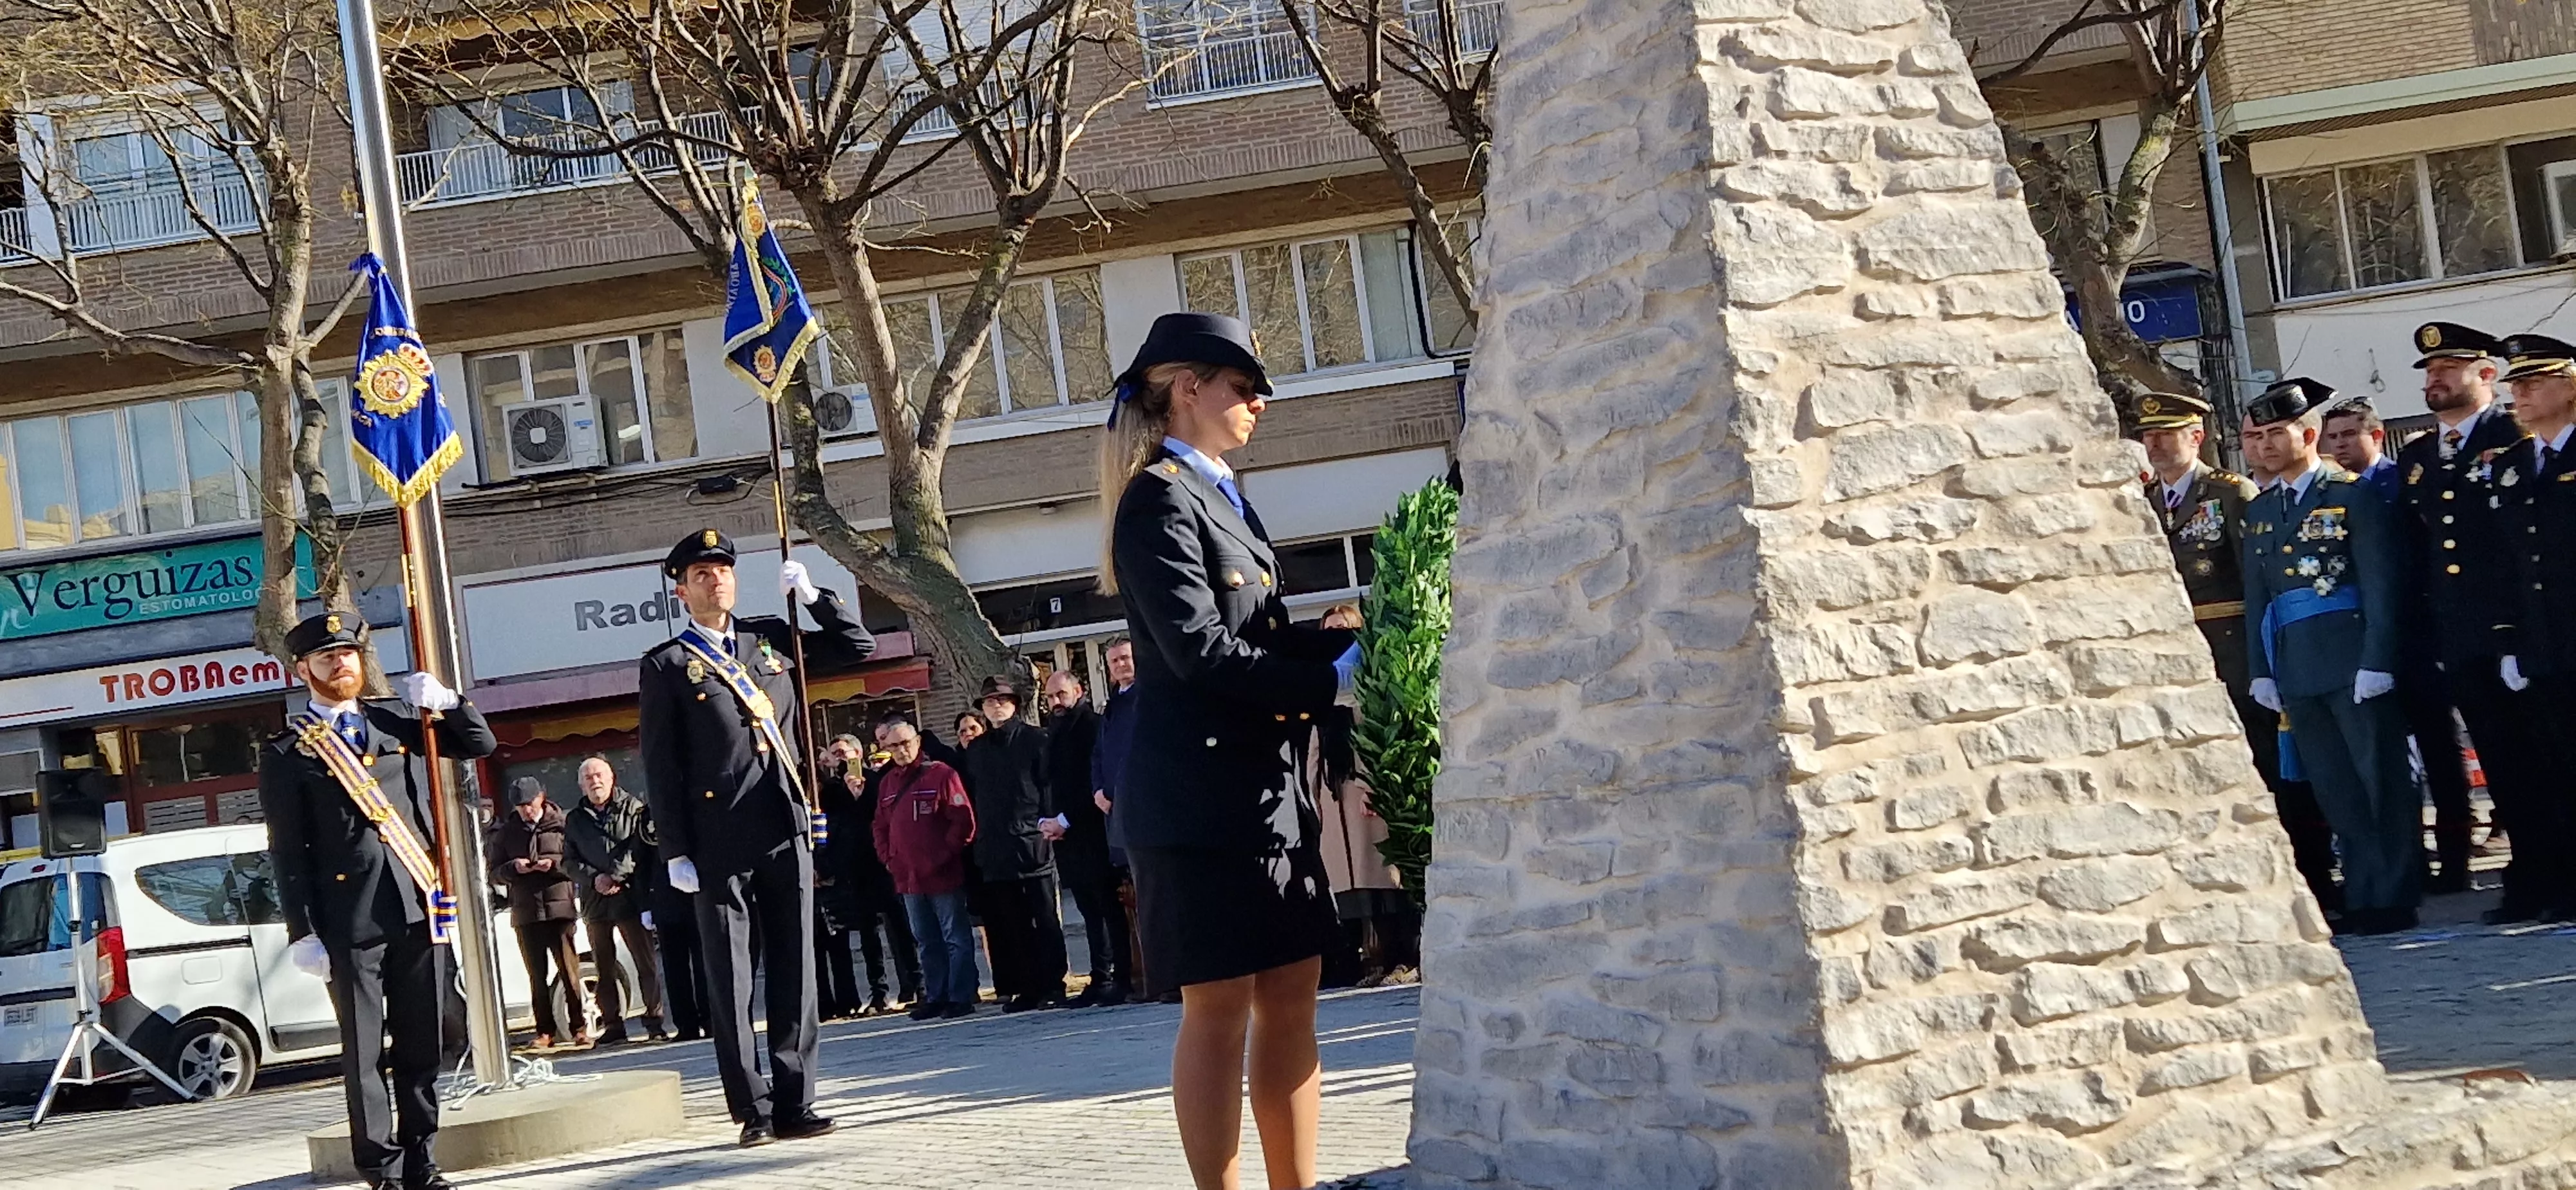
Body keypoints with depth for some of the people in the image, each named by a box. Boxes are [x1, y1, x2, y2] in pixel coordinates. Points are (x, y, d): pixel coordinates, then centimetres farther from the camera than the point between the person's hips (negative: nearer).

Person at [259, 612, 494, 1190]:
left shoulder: (397, 719, 14)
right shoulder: (287, 751, 4)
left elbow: (481, 744, 20)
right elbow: (287, 852, 1)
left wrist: (446, 702, 3)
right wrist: (304, 931, -5)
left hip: (419, 906, 3)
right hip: (351, 919, -3)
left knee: (422, 1048, 8)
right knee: (365, 1054, 0)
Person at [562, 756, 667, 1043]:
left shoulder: (634, 808, 3)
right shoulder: (574, 819, 15)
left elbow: (639, 848, -8)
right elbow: (570, 861, 10)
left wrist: (616, 876, -17)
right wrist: (594, 878, -7)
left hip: (631, 897, -4)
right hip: (595, 901, 4)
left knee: (645, 961, -4)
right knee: (604, 966, 6)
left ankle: (654, 1021, 0)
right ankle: (613, 1025, 10)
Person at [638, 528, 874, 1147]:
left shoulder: (770, 638, 14)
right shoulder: (666, 666, 3)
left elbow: (858, 646, 20)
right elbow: (660, 768, 0)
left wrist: (812, 595, 8)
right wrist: (676, 852, -6)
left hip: (787, 833, 4)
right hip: (720, 843, -3)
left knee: (794, 972, 5)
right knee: (731, 981, 0)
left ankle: (795, 1103, 11)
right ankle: (754, 1110, 5)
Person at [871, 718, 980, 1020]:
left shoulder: (941, 774, -5)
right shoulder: (886, 783, 13)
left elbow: (964, 821, -9)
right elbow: (879, 827, 20)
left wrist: (944, 855, -11)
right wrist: (887, 857, 6)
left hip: (944, 876, -6)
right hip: (907, 878, 6)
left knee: (957, 939, -1)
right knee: (927, 942, 13)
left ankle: (960, 998, 1)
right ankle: (935, 998, 18)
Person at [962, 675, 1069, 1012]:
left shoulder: (1034, 739, 2)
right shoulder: (976, 749, 15)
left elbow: (1049, 783, -3)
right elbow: (971, 796, 15)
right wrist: (978, 837, 7)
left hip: (1031, 843, -4)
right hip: (993, 850, 4)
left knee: (1045, 918, -1)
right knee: (1008, 924, 4)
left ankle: (1051, 986, 1)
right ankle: (1024, 987, 9)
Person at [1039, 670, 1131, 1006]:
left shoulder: (1093, 726, -6)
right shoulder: (1053, 734, 18)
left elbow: (1095, 781, -14)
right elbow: (1046, 783, 20)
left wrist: (1065, 821, -13)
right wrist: (1045, 821, 3)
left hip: (1093, 834, -7)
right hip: (1064, 836, 7)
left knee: (1110, 908, -6)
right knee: (1090, 912, 8)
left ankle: (1122, 979, -5)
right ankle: (1101, 979, 10)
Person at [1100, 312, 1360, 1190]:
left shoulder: (1220, 495, 18)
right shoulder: (1160, 499, -10)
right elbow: (1201, 650, -19)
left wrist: (1355, 642, 3)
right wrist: (1333, 678, -16)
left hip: (1266, 785, 9)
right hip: (1203, 791, -9)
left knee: (1291, 995, 9)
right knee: (1220, 1008, -4)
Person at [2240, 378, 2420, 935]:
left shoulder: (2353, 495, -3)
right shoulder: (2260, 510, 14)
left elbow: (2381, 584, -8)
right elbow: (2256, 597, 15)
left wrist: (2376, 661, -14)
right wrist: (2261, 670, 9)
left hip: (2353, 662, -6)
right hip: (2296, 669, 6)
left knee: (2383, 782, -1)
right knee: (2335, 792, 7)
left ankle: (2394, 898, 4)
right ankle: (2363, 898, 12)